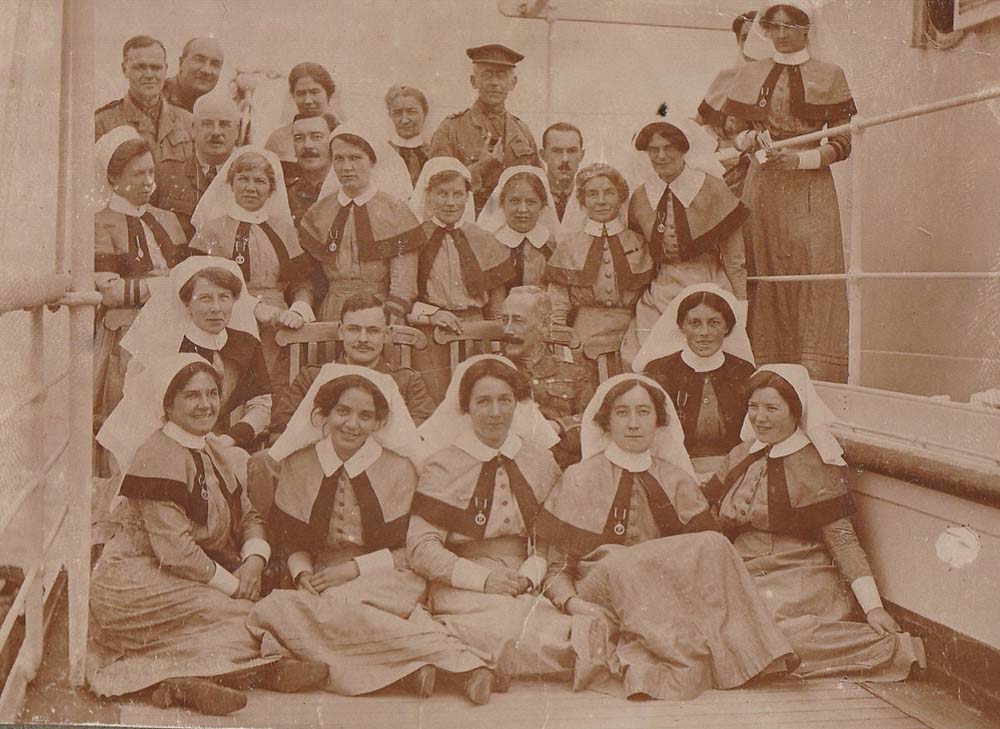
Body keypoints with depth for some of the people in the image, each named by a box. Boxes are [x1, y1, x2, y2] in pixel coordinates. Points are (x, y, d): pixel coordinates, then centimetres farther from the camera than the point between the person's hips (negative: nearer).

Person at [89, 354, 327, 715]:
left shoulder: (211, 451, 12)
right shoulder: (159, 456, -17)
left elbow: (247, 516, 11)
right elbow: (174, 550, -24)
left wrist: (254, 559, -10)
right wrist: (232, 584, -17)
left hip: (193, 577, 9)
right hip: (136, 584, -9)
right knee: (243, 615, -25)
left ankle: (183, 680, -14)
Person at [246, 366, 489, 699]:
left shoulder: (399, 469, 1)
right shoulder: (297, 465, 8)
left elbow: (408, 549, 0)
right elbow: (290, 539, 12)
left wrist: (354, 569, -12)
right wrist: (303, 574, -8)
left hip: (385, 583, -3)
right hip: (319, 585, 3)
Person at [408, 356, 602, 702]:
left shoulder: (539, 461, 13)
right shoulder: (442, 465, 2)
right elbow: (420, 549, -4)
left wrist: (530, 575, -9)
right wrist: (483, 579, -15)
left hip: (528, 587, 4)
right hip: (460, 589, -4)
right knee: (512, 619, -38)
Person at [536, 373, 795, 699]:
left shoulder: (676, 480, 17)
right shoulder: (578, 479, 10)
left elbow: (702, 560, 10)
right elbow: (557, 568, 7)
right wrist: (571, 601, -15)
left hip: (666, 595, 2)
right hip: (599, 595, -2)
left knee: (712, 545, -27)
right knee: (619, 564, -36)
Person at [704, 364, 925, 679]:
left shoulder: (816, 467, -3)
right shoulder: (742, 456, 14)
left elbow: (843, 540, -7)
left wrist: (873, 606, -15)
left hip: (798, 580, -6)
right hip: (747, 578, 6)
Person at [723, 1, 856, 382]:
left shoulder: (828, 76, 6)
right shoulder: (751, 74, 14)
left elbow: (842, 144, 2)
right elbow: (734, 134, 16)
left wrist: (800, 158, -13)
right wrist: (749, 139, -6)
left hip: (810, 190, -2)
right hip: (762, 189, 2)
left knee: (814, 275, -12)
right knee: (765, 276, -2)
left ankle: (818, 378, -12)